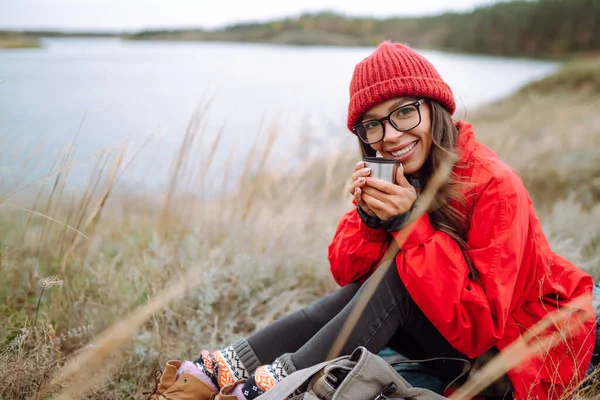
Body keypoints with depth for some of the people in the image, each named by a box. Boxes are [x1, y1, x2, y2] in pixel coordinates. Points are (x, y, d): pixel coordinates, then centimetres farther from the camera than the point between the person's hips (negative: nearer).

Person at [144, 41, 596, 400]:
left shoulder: (493, 187, -25)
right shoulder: (398, 180, -4)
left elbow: (478, 326, -31)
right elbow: (347, 273, -8)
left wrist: (411, 224, -33)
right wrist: (370, 216, -27)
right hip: (457, 343, 6)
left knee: (395, 273, -25)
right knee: (365, 290, -16)